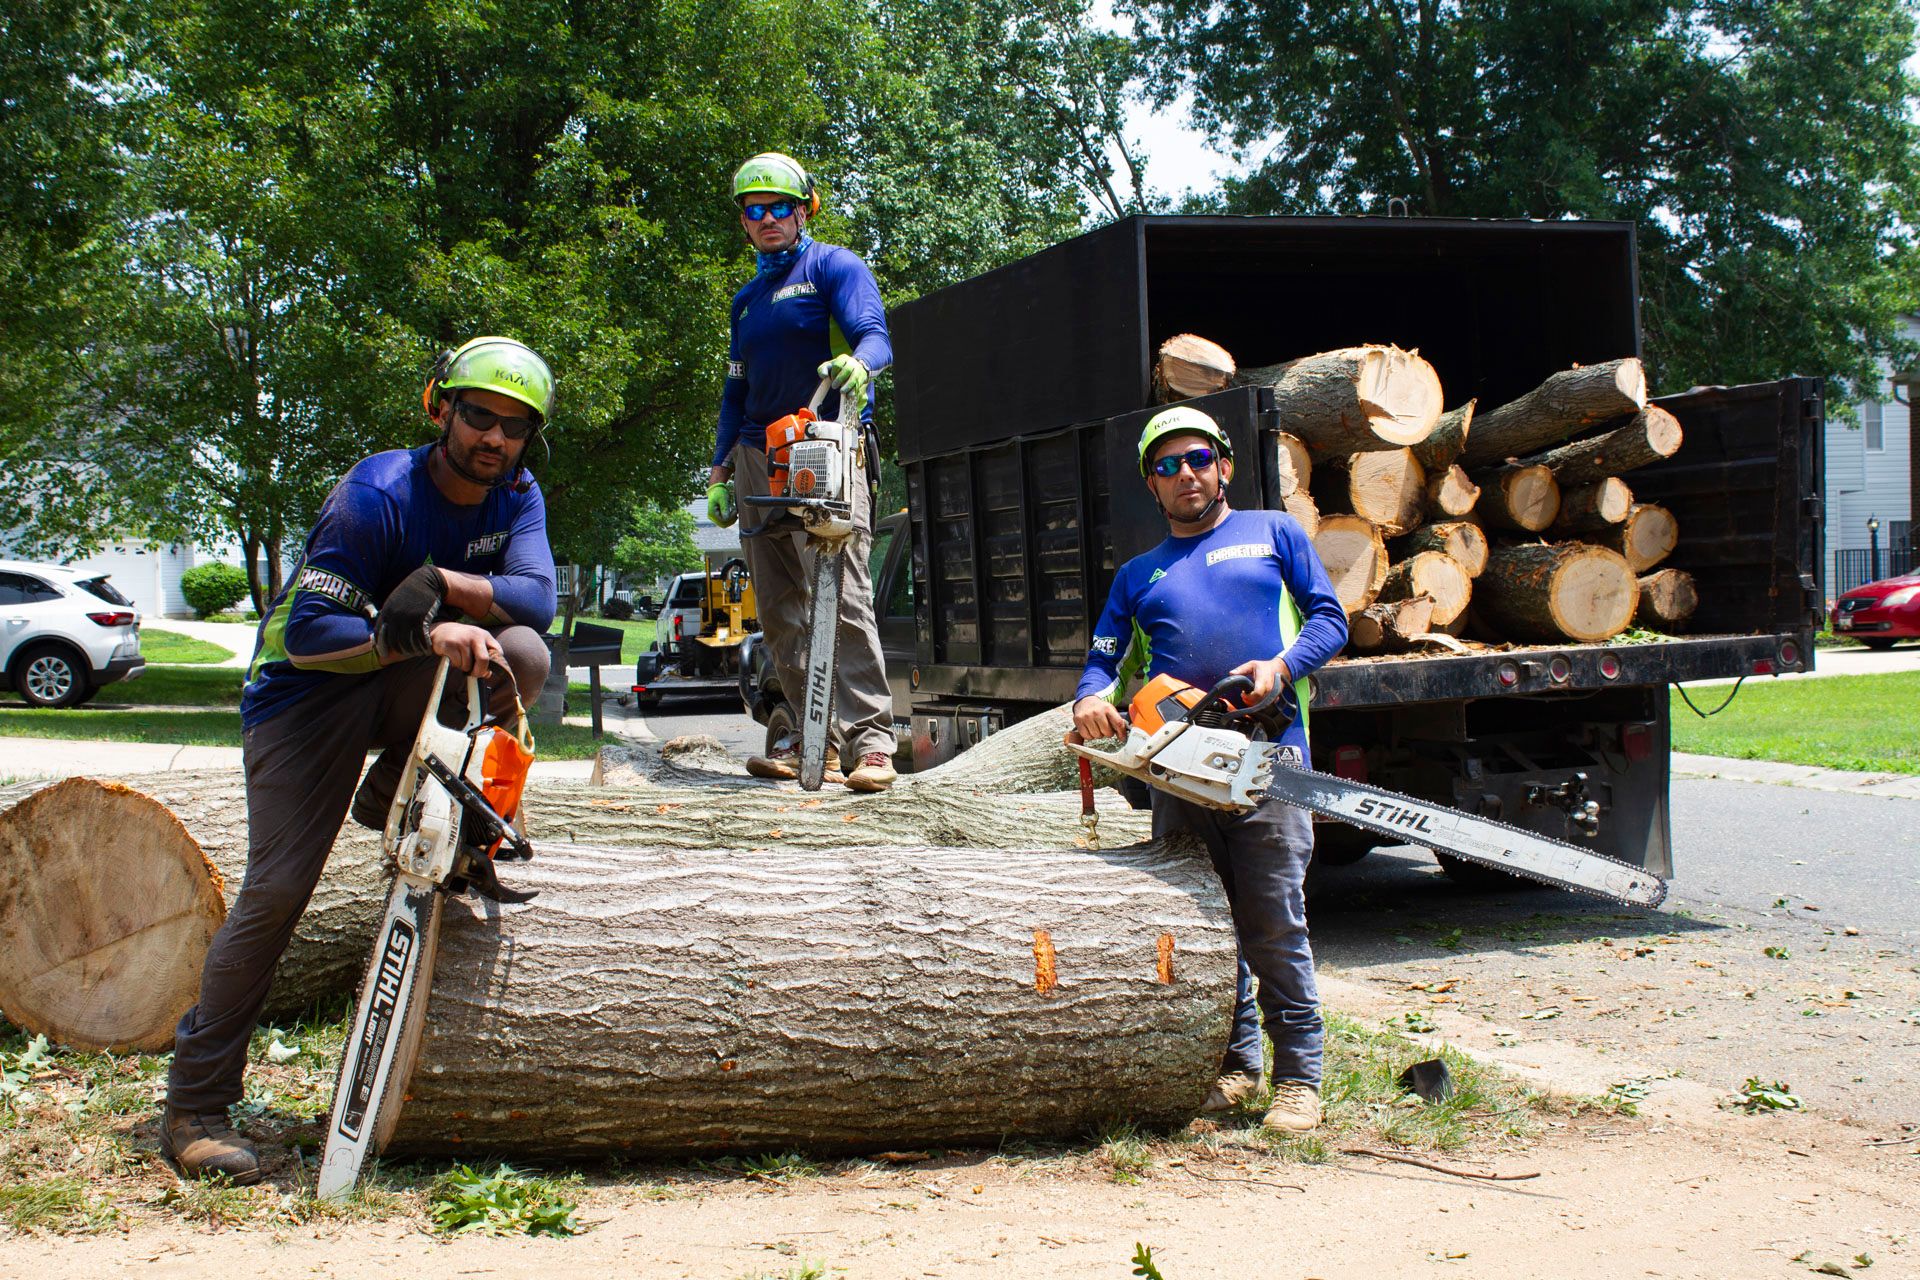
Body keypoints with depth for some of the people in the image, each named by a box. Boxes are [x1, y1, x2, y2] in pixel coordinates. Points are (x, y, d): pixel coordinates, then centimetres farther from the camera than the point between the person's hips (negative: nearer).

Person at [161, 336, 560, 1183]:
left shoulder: (516, 499, -4)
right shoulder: (377, 496, -23)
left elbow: (536, 599, -19)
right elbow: (304, 631, -26)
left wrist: (436, 585, -28)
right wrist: (422, 633, -37)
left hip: (402, 690, 5)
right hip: (308, 692, -5)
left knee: (523, 656, -23)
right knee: (278, 888, -15)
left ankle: (391, 799, 0)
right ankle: (193, 1108, -5)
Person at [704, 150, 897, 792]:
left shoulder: (833, 266, 4)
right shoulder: (747, 299, 23)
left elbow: (874, 334, -12)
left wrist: (858, 361, -36)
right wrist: (719, 472, 19)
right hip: (759, 461, 7)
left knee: (842, 597, -18)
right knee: (779, 612, 2)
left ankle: (870, 740, -20)